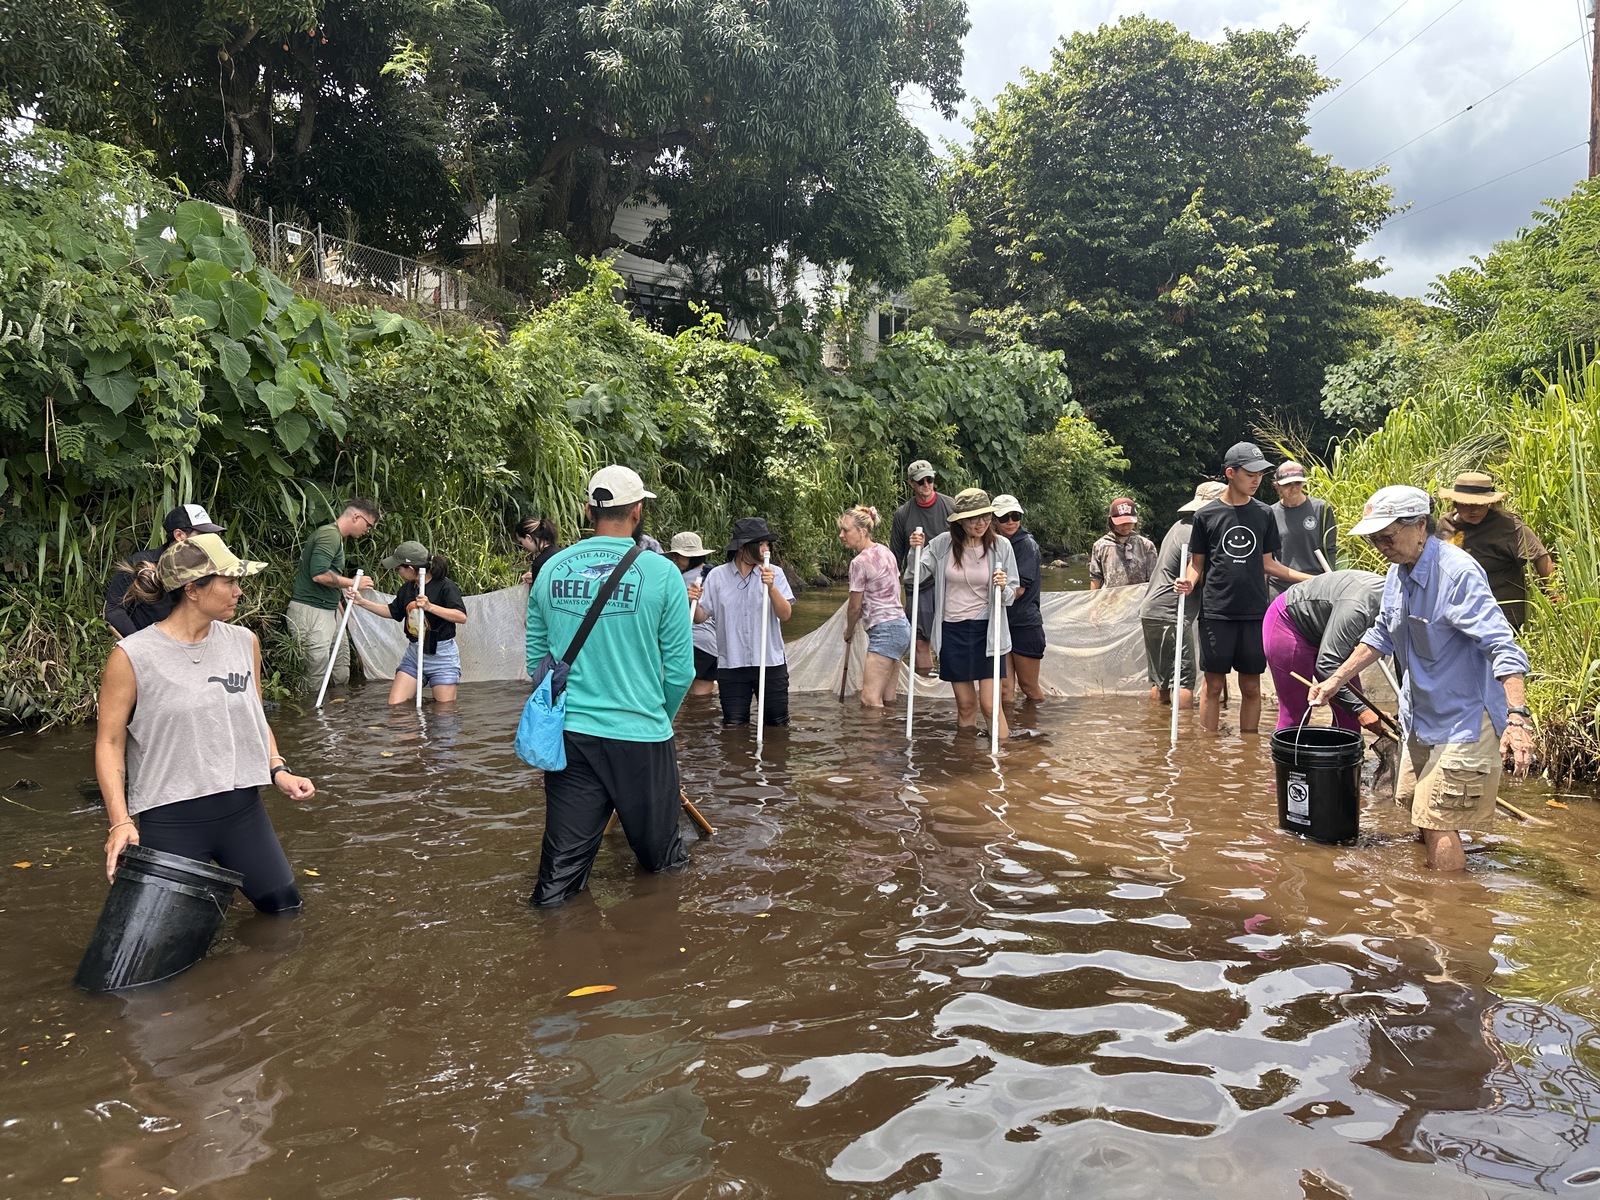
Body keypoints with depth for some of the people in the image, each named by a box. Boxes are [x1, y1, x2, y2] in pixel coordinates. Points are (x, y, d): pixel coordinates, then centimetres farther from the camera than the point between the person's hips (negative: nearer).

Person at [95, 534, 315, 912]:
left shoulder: (244, 643, 2)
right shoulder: (133, 656, -11)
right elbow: (110, 742, -7)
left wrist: (277, 770, 1)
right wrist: (120, 820, -15)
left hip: (242, 810, 5)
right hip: (170, 822, -4)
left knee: (285, 908, 14)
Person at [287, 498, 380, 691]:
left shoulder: (335, 537, 20)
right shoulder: (329, 534, -13)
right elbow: (319, 574, -26)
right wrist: (352, 582, -14)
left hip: (328, 610, 11)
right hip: (311, 610, -11)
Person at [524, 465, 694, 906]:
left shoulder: (552, 569, 2)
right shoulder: (661, 572, -9)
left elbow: (536, 655, 11)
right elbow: (680, 669, -6)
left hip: (567, 733, 3)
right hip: (640, 736, -3)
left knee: (562, 861, 9)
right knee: (659, 855, 18)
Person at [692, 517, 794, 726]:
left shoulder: (774, 573, -2)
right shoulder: (717, 576, -2)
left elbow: (785, 614, -11)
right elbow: (701, 616, 1)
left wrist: (771, 587, -26)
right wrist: (693, 602, -21)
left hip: (771, 662, 0)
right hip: (731, 664, 0)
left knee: (777, 723, 9)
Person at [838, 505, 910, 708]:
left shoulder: (860, 562, -14)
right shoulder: (885, 551, 11)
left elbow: (855, 607, -5)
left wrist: (848, 633, 15)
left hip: (884, 631, -10)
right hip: (902, 626, 10)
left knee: (870, 701, -12)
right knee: (887, 701, 10)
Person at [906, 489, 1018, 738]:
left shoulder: (1001, 546, -6)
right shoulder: (942, 544, -4)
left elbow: (1011, 595, 1)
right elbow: (914, 579, 2)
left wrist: (1004, 588, -22)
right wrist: (915, 552, -14)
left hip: (987, 632, -1)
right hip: (952, 631, 2)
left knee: (989, 704, -5)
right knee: (965, 705, 11)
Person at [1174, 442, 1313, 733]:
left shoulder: (1264, 514, 8)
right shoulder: (1206, 515, 1)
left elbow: (1268, 563, 14)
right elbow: (1197, 563, 6)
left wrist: (1310, 579, 5)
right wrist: (1189, 583, -15)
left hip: (1255, 612, 3)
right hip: (1216, 612, -2)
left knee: (1251, 686, 7)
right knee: (1214, 684, 2)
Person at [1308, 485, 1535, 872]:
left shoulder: (1457, 572, -23)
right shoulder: (1398, 573, 4)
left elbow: (1502, 646, -28)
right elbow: (1381, 636, 19)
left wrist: (1518, 717, -38)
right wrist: (1336, 681, 16)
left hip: (1463, 718, -9)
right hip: (1421, 717, 9)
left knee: (1437, 822, -9)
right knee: (1418, 809, 19)